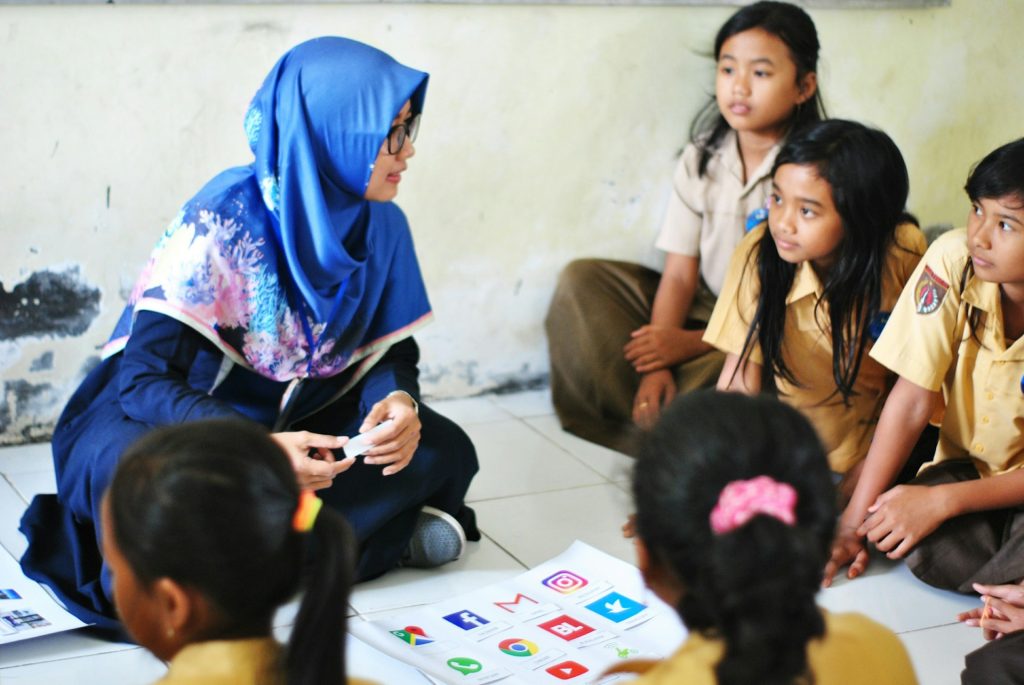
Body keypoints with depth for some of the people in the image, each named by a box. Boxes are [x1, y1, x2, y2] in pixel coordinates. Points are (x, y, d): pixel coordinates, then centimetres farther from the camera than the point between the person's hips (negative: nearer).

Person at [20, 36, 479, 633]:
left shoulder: (382, 227, -7)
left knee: (444, 450, -17)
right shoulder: (223, 221, -24)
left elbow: (393, 353, 2)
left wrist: (398, 402, -24)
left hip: (293, 426, 5)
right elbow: (145, 378, -26)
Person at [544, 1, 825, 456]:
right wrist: (658, 363, -19)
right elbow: (679, 273, -3)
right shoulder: (701, 159, 2)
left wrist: (691, 344, -22)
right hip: (704, 310, 6)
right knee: (581, 280, -9)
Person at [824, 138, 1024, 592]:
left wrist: (939, 501, -27)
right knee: (925, 548, -30)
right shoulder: (954, 260, -17)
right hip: (968, 466, 3)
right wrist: (854, 521, -15)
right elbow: (913, 400, -13)